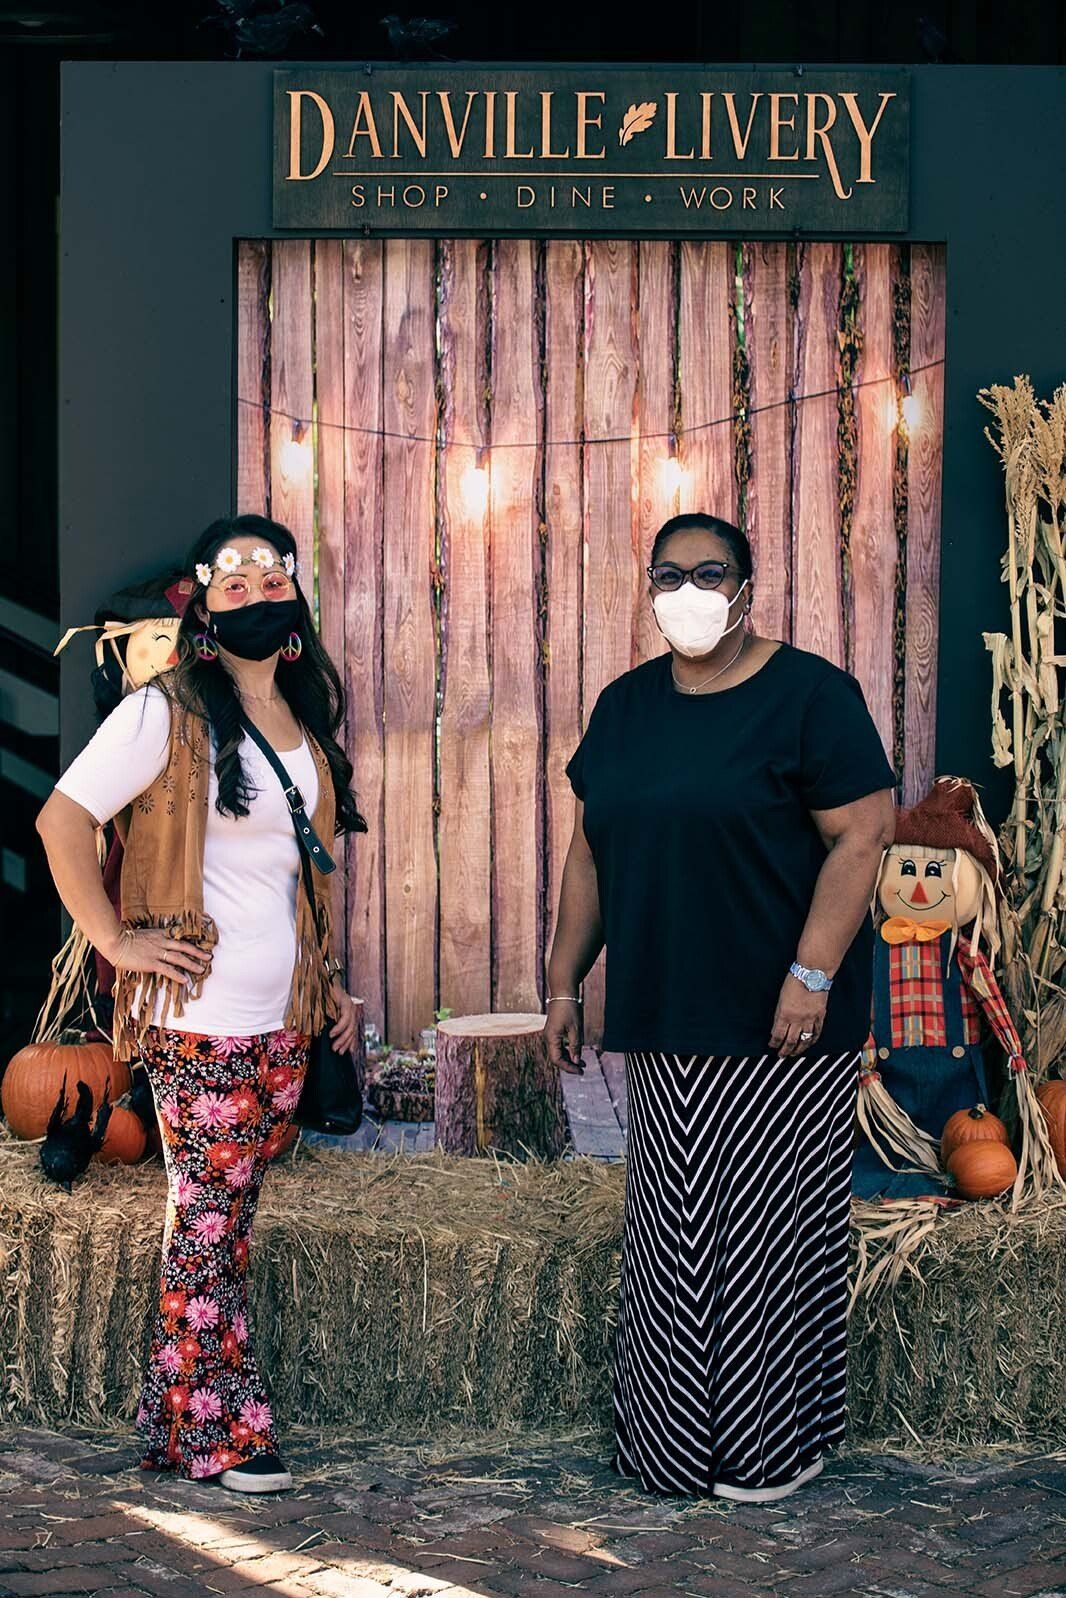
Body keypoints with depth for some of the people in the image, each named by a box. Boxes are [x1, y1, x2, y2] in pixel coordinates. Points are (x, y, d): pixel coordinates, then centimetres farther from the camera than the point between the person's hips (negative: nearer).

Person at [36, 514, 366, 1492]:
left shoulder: (310, 722, 14)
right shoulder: (168, 714, -8)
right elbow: (62, 821, -11)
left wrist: (330, 980, 19)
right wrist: (115, 940, -12)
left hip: (286, 1017, 7)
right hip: (199, 1017, -7)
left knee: (228, 1218, 10)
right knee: (208, 1214, -1)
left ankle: (175, 1415, 20)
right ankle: (219, 1432, 9)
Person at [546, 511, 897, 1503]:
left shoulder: (809, 694, -7)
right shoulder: (626, 705, 12)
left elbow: (861, 836, -13)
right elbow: (589, 854, 16)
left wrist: (811, 976, -20)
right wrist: (564, 983, 12)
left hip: (778, 1023, -6)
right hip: (667, 1022, 6)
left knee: (772, 1228, 2)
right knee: (673, 1230, 11)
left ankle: (776, 1447, 16)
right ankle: (675, 1444, 23)